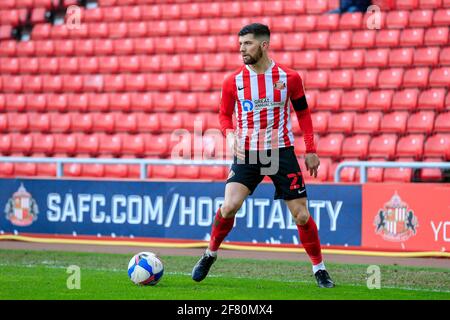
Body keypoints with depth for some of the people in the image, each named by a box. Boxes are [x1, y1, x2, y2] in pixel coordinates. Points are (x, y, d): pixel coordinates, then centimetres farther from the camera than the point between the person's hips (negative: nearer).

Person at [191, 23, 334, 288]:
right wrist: (230, 134, -11)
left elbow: (303, 112, 8)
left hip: (281, 151, 0)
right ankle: (211, 254, 6)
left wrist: (311, 150, 5)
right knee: (229, 206, -19)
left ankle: (319, 268, 16)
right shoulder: (233, 81, -3)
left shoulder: (289, 77, -4)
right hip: (247, 152, 0)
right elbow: (225, 114, 11)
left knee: (301, 215, -1)